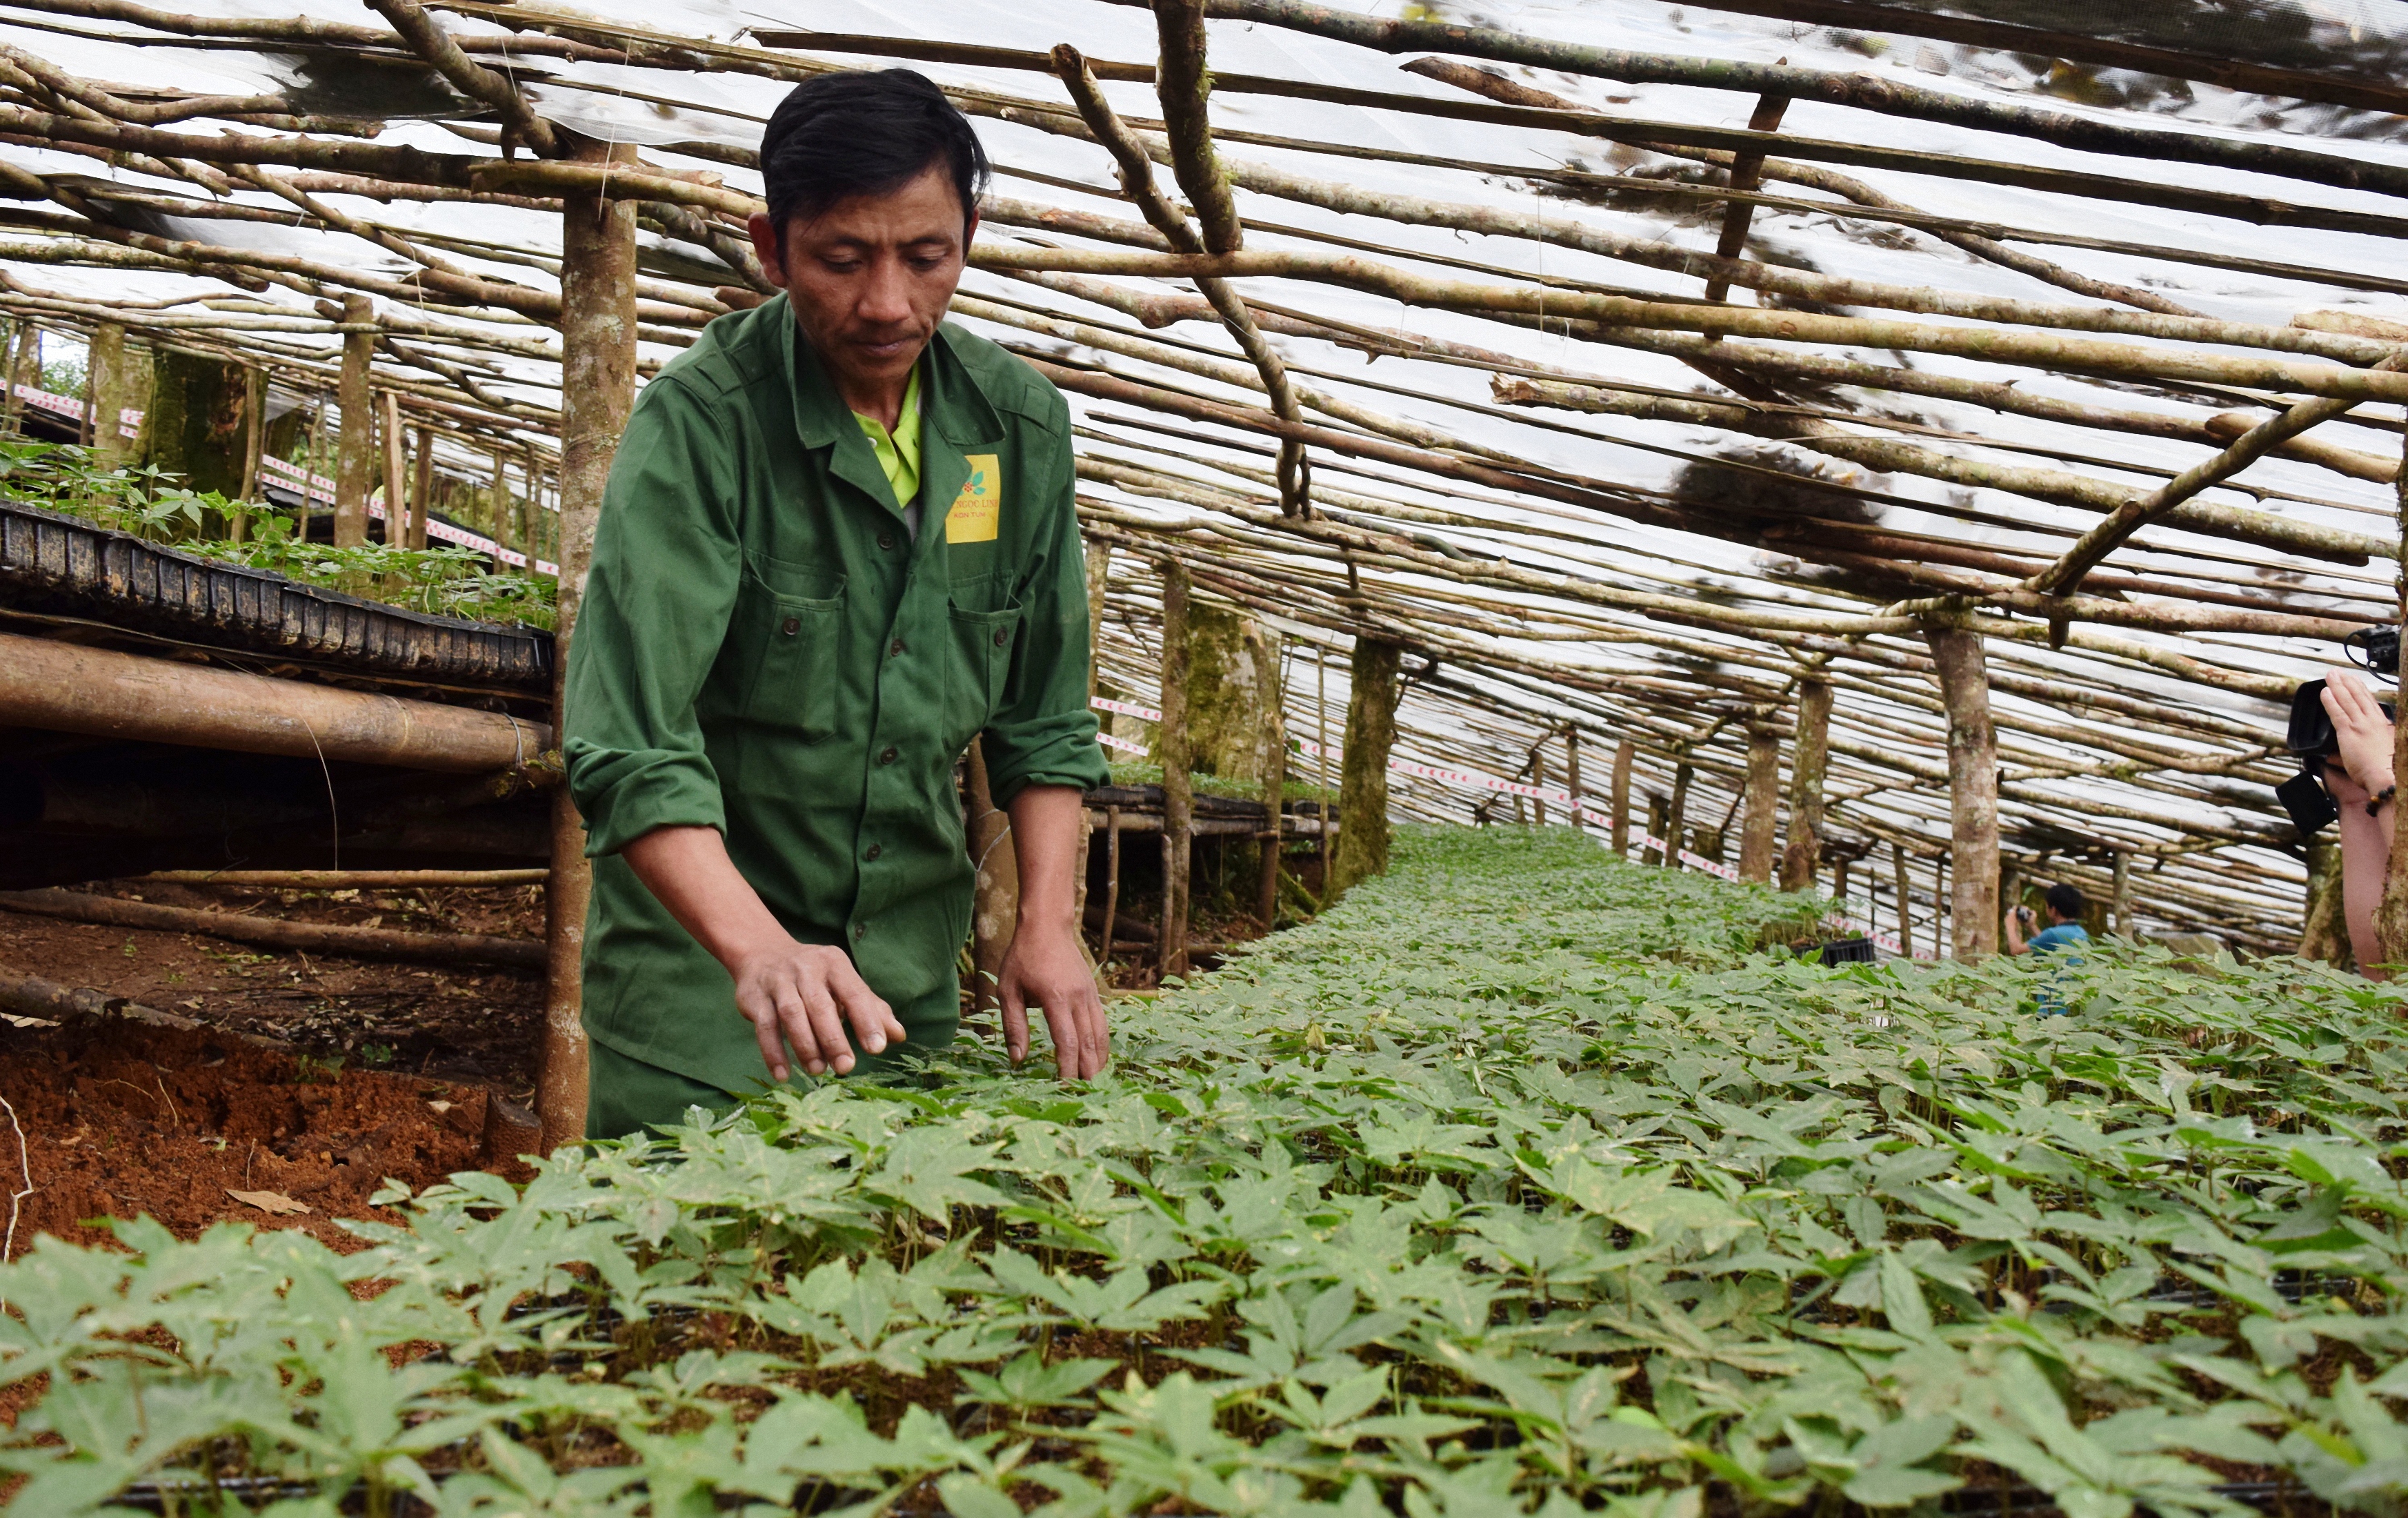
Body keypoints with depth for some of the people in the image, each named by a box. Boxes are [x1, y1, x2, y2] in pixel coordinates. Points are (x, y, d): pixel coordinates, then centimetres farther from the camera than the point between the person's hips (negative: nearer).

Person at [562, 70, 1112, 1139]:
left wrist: (1045, 924, -7)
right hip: (704, 952, -4)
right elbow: (629, 745, -27)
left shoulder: (1020, 426, -2)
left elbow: (1042, 720, 5)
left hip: (911, 966, 5)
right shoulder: (696, 424, -18)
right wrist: (759, 949, -41)